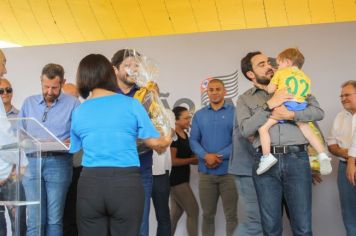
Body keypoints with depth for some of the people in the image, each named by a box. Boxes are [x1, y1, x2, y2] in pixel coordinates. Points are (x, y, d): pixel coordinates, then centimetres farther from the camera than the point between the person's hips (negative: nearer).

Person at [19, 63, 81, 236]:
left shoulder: (72, 103, 3)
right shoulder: (29, 103, 15)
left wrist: (68, 142, -22)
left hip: (59, 163, -2)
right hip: (33, 162, 3)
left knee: (54, 219, 1)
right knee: (34, 220, 0)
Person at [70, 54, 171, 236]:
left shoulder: (78, 112, 8)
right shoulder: (131, 104, 0)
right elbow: (155, 143, 3)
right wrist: (166, 141, 27)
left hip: (90, 184, 2)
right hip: (126, 183, -2)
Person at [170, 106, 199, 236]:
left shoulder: (185, 135, 12)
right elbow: (172, 161, -22)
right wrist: (193, 160, -15)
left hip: (181, 179, 9)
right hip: (176, 180, -9)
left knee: (176, 213, 12)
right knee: (193, 211, -5)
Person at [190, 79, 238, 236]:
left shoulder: (234, 112, 3)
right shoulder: (199, 115, 12)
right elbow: (193, 140, 5)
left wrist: (220, 156, -15)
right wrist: (206, 156, -13)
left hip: (228, 171, -2)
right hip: (206, 172, 2)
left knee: (231, 214, 1)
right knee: (207, 214, 9)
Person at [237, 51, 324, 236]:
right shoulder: (245, 99, 12)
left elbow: (318, 112, 3)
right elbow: (245, 130, -5)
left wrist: (290, 115, -13)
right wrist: (269, 105, -12)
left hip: (296, 158, 0)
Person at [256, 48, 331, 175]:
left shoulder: (281, 72, 13)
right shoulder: (306, 78, 27)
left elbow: (270, 89, 8)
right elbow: (307, 95, 21)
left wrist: (265, 87, 29)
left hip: (283, 104, -5)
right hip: (300, 106, 5)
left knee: (263, 127, -4)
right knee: (309, 132, 13)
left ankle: (267, 156, -15)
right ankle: (323, 156, 0)